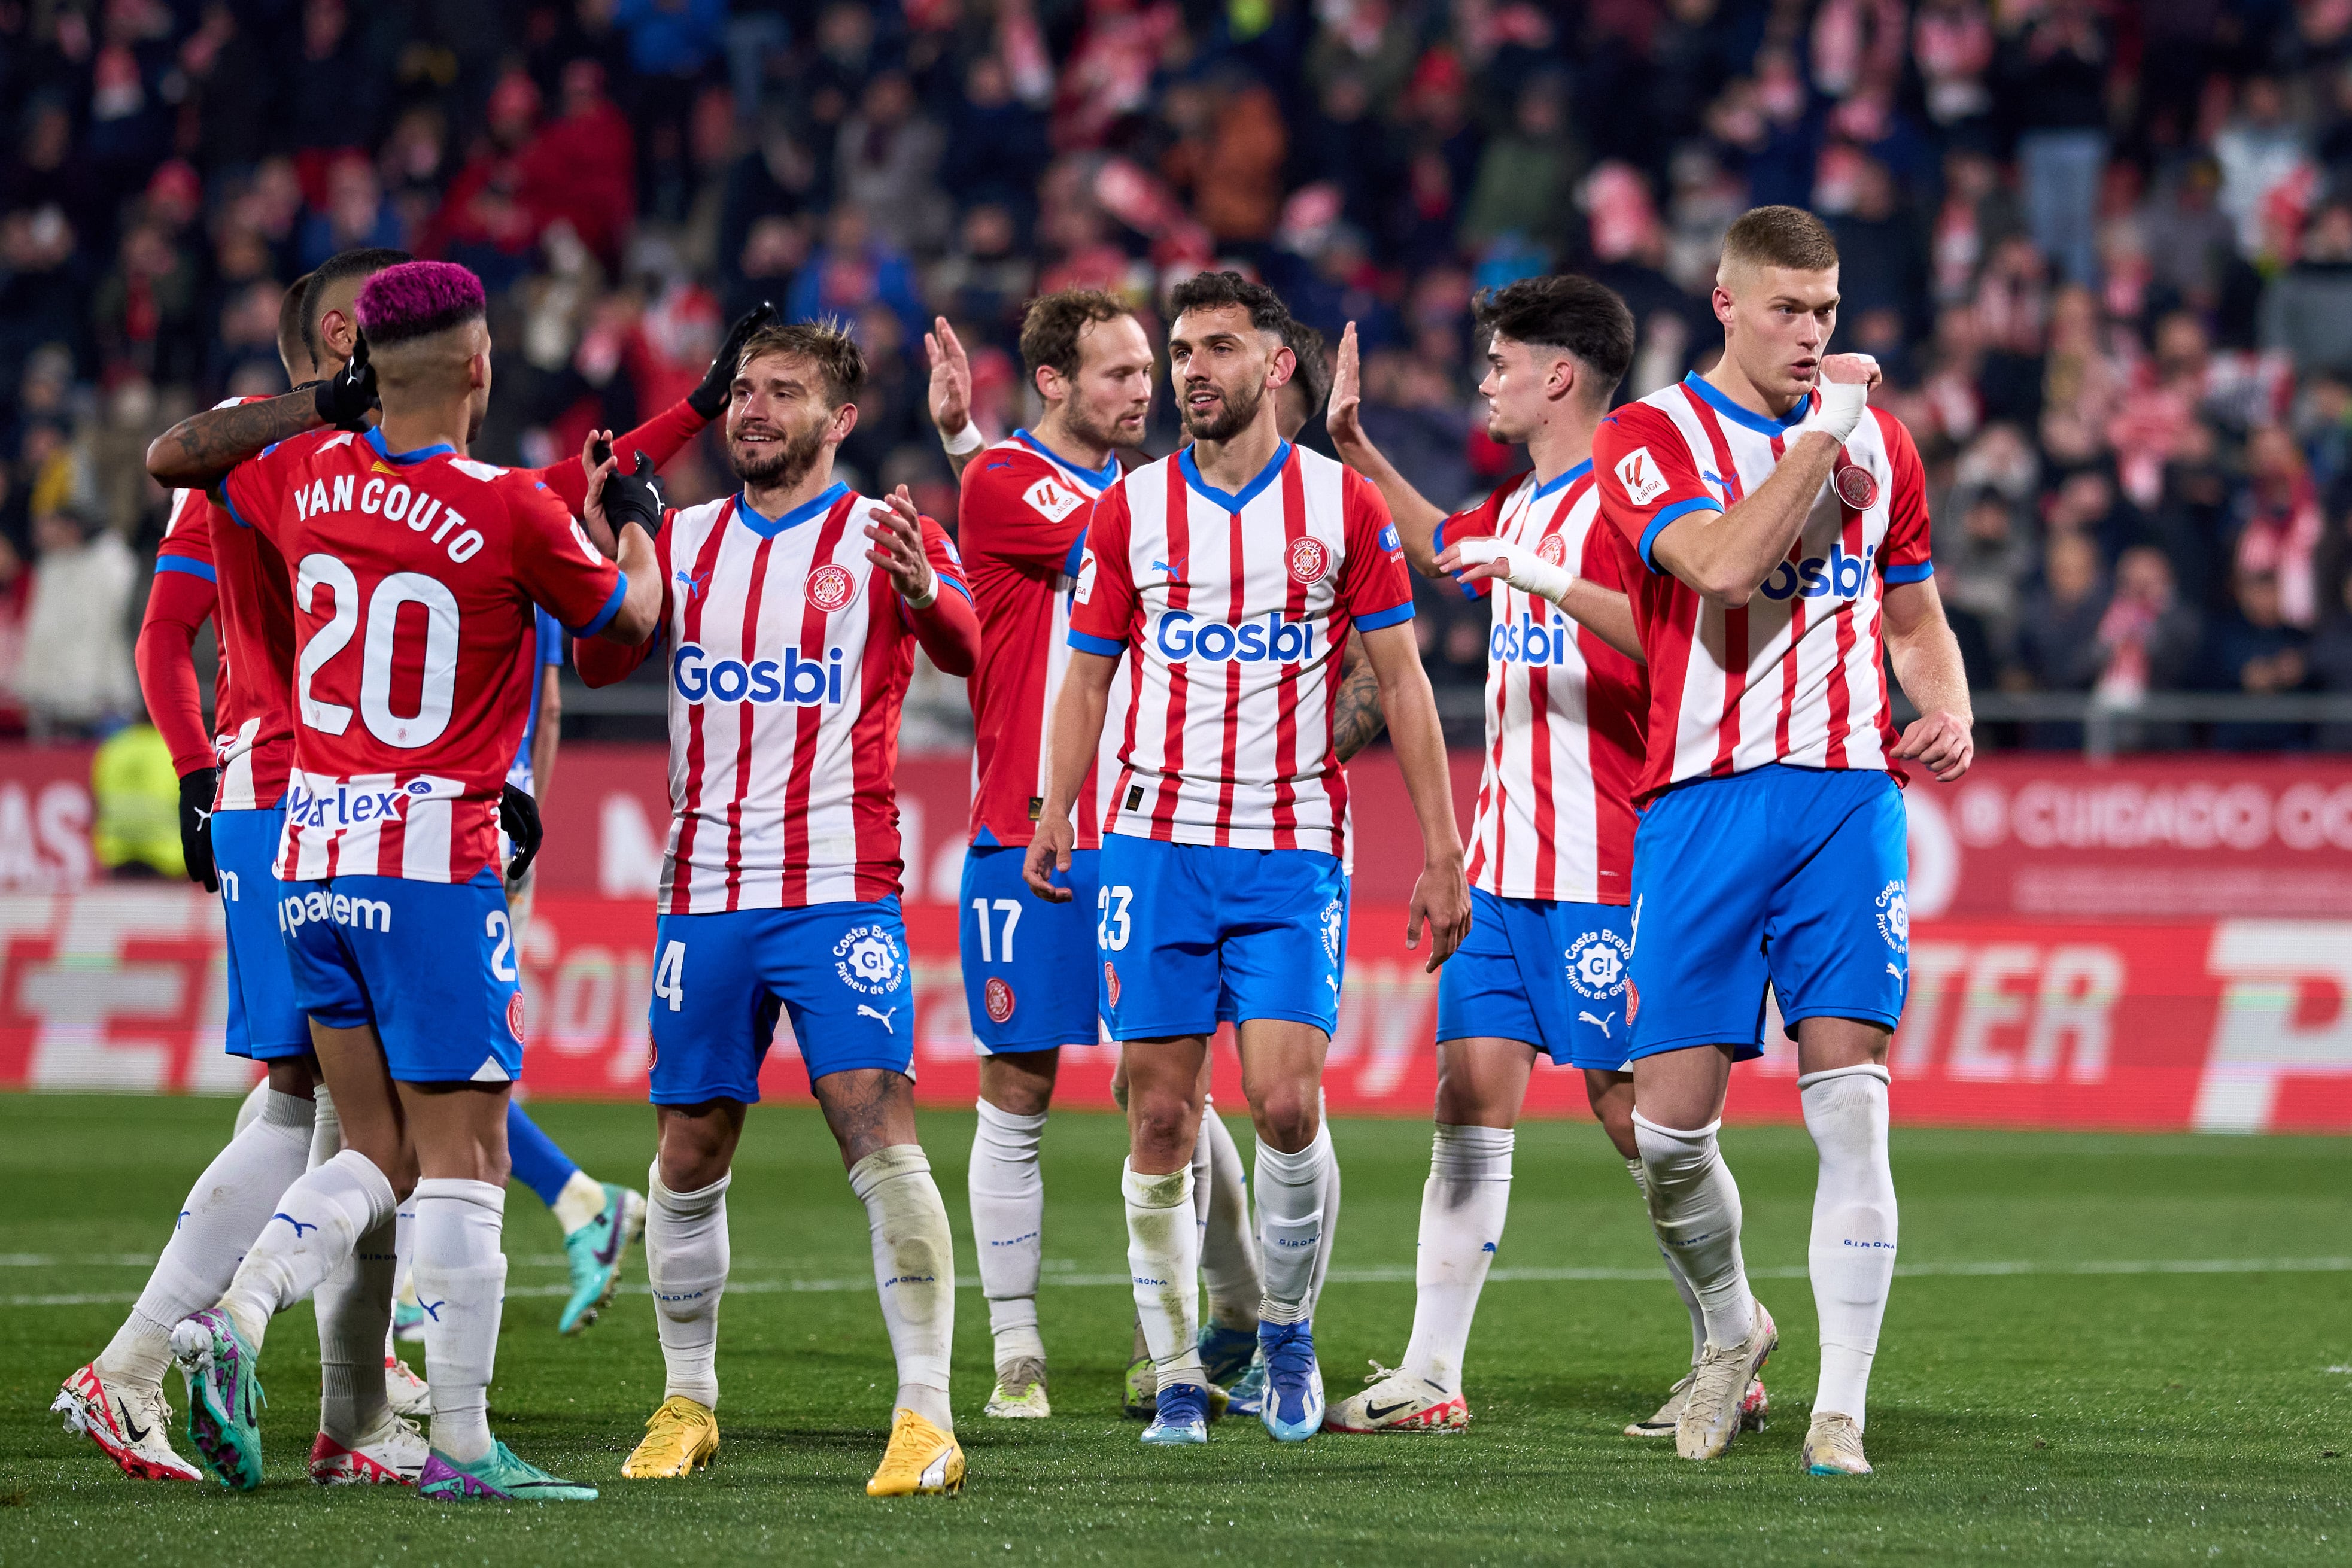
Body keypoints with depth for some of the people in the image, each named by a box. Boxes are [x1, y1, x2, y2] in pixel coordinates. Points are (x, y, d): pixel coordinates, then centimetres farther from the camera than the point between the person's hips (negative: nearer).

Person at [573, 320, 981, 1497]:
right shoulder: (685, 539, 13)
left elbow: (963, 650, -18)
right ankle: (687, 1402, 22)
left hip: (839, 892, -4)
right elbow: (602, 660, 4)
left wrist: (925, 592, -42)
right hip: (705, 894, 4)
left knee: (879, 1132, -15)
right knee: (689, 1154, 8)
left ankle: (926, 1415, -15)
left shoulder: (883, 536, -1)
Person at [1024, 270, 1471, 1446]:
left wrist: (1441, 849, 0)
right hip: (1156, 846, 2)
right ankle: (1178, 1378, 7)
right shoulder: (1127, 512, 7)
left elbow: (1403, 684, 5)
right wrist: (1055, 815, -4)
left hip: (1292, 851, -2)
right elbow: (1087, 680, 11)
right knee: (1161, 1118, -1)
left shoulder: (1344, 506, 3)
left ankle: (1287, 1328, 10)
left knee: (1286, 1101, -14)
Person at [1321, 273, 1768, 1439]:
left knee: (1630, 1105, -4)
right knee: (1471, 1095, 4)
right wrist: (1355, 450, 36)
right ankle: (1431, 1374, 4)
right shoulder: (1521, 504, 17)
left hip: (1600, 871, -9)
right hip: (1504, 862, 9)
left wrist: (1552, 582, -32)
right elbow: (1441, 547, 40)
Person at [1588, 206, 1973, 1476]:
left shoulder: (1878, 442, 14)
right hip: (1702, 801, -2)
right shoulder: (1650, 438, 1)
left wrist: (1949, 708, 4)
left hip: (1849, 795, 2)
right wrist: (1823, 430, -12)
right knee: (1669, 1123, -3)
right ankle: (1730, 1333, 25)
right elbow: (1725, 563, -18)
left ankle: (1839, 1409, -6)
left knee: (1848, 1106, -9)